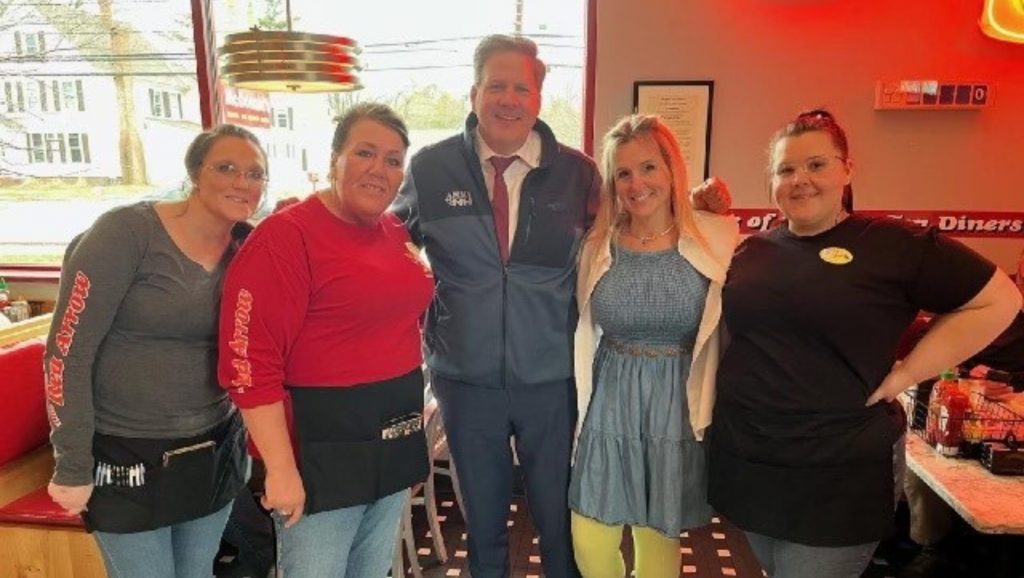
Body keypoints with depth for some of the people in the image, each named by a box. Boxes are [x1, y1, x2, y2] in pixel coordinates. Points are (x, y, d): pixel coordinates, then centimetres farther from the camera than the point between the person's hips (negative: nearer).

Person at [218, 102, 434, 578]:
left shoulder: (396, 234, 7)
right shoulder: (287, 236, -15)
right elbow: (250, 363, -20)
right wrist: (281, 468, -20)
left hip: (393, 442, 7)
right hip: (322, 450, -7)